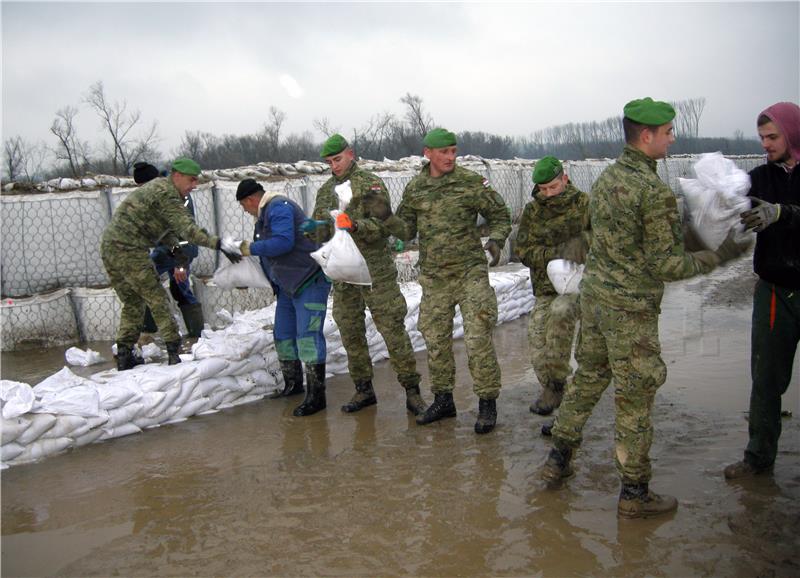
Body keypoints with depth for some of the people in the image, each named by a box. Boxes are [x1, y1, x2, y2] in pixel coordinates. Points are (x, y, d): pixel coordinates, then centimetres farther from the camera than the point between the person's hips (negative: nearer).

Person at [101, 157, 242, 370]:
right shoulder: (167, 194, -12)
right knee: (157, 299, -3)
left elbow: (164, 230, 22)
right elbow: (187, 229, -22)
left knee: (132, 303, 17)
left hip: (109, 248, 10)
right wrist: (218, 244, -28)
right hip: (129, 250, -10)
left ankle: (124, 355, 18)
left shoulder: (157, 187, 20)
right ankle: (174, 351, -3)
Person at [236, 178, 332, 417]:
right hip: (288, 284, 11)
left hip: (309, 280, -11)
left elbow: (283, 242, -27)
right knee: (283, 334, 16)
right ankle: (292, 384, 30)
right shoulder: (267, 212, 16)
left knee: (308, 336, -11)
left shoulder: (279, 207, -15)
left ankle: (316, 396, -6)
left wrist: (251, 249, -15)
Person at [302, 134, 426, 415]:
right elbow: (321, 231, 11)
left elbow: (384, 225, -11)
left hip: (375, 269, -5)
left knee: (393, 329, -4)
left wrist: (355, 225, -27)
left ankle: (411, 390, 5)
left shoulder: (371, 183, -3)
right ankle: (364, 389, 24)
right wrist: (315, 227, -12)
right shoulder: (326, 191, 13)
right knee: (350, 332, 10)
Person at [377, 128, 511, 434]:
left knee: (478, 339, -7)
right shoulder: (414, 188, 5)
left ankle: (487, 402, 8)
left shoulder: (471, 182, -5)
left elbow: (500, 215, 4)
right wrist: (386, 217, -9)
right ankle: (443, 399, 26)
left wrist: (496, 240, -15)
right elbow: (407, 231, 10)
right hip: (433, 276, 4)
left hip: (470, 271, -4)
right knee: (435, 339, 10)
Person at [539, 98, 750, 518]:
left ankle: (558, 460, 31)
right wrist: (720, 255, -7)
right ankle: (634, 493, 18)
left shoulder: (607, 177, 6)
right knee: (634, 398, 4)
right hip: (630, 307, -8)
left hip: (594, 292, 8)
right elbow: (665, 265, -18)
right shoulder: (655, 192, -20)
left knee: (587, 377, 20)